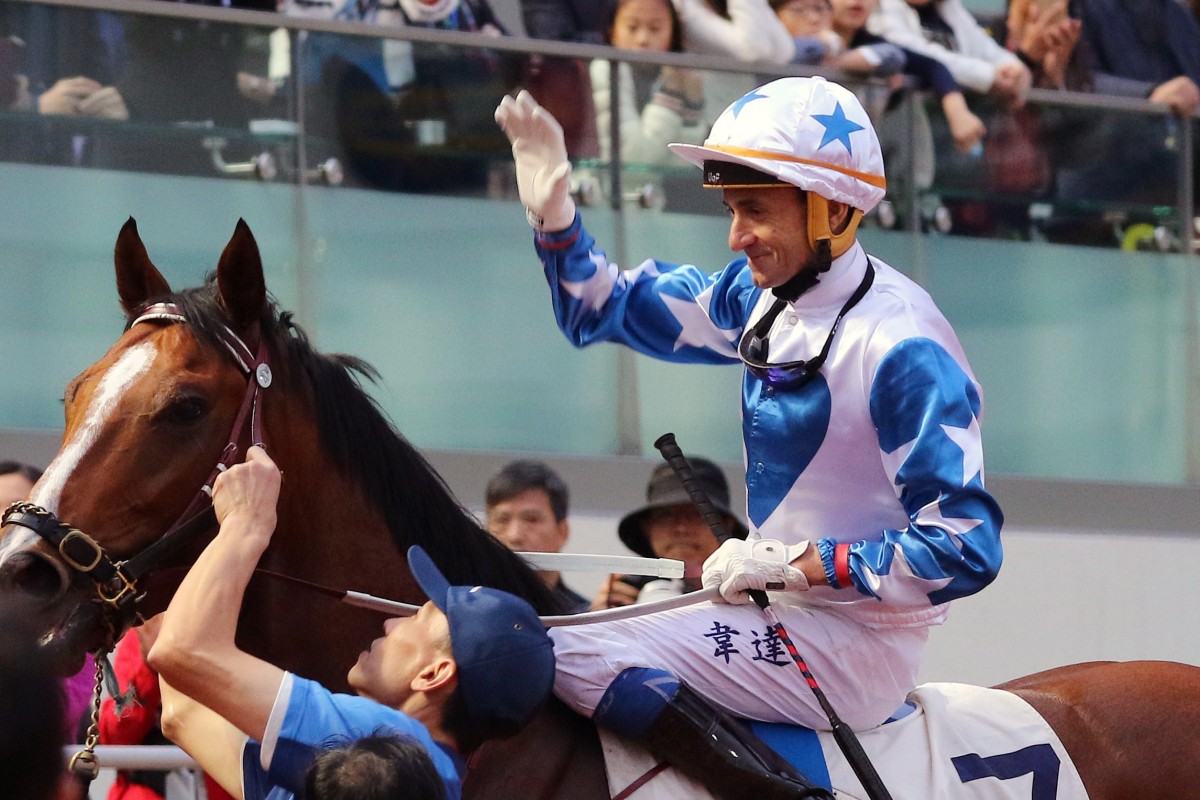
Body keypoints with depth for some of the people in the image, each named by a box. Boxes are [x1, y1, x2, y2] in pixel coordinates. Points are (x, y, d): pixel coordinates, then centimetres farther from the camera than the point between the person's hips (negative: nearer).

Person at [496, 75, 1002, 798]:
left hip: (854, 650, -9)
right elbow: (605, 310, 16)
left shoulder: (902, 349, -22)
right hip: (786, 611, 9)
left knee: (576, 653, -20)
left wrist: (799, 563, -22)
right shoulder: (761, 296, 4)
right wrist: (553, 214, -2)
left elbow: (965, 548, -23)